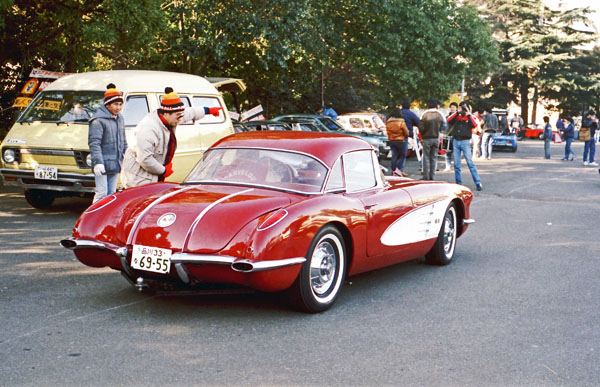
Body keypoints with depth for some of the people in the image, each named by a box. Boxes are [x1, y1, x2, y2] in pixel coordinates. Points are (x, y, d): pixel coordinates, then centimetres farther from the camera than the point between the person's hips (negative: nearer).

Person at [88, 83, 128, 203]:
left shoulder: (120, 119, 15)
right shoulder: (98, 120, -10)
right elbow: (94, 143, -16)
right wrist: (97, 162, -25)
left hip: (115, 165, 8)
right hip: (102, 165, -8)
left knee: (111, 194, 12)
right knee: (101, 194, -9)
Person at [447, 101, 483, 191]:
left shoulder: (470, 117, 5)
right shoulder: (457, 116, 12)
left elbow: (474, 124, -14)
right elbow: (449, 120, -4)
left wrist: (468, 114, -11)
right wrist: (458, 112, -8)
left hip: (465, 141, -4)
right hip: (456, 141, 4)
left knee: (470, 162, -10)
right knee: (456, 164, 6)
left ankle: (478, 183, -8)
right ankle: (458, 183, 13)